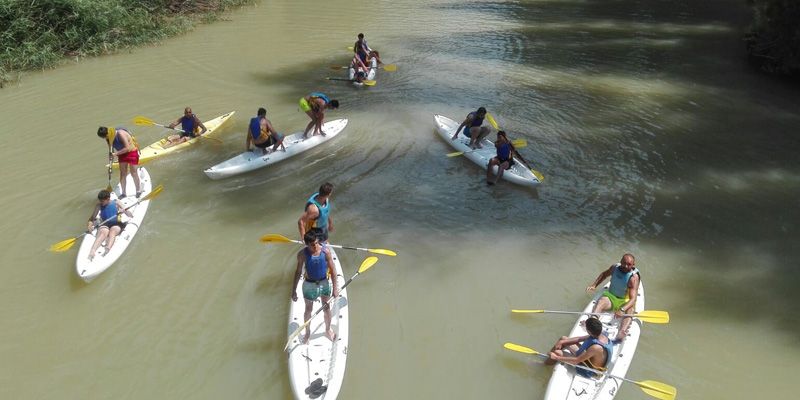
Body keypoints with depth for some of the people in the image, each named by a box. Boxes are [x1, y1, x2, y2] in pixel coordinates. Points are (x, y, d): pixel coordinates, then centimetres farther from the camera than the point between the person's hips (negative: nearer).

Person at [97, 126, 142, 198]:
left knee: (134, 173, -1)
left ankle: (138, 191, 12)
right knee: (122, 173, 4)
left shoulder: (120, 134, -28)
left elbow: (127, 148, -28)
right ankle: (123, 193, 11)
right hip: (122, 153, 6)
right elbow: (111, 151, 2)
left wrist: (116, 153, -29)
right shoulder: (109, 138, -7)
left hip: (131, 152, -6)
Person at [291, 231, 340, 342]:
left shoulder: (326, 251, -18)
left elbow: (332, 270, -10)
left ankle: (328, 330, 42)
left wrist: (335, 288, -9)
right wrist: (294, 290, -2)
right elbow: (298, 272, -6)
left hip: (324, 283, 1)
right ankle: (307, 333, 39)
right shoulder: (302, 254, -18)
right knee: (308, 310, 16)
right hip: (309, 284, -1)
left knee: (326, 308, 17)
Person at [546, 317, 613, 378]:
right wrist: (562, 342, -8)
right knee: (563, 338, 8)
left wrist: (556, 357, -25)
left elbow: (576, 360, -33)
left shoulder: (596, 348, -40)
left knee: (557, 353, -12)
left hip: (587, 369, -8)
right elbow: (580, 339, -1)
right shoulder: (601, 335, -15)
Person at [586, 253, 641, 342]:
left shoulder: (633, 277, -20)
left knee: (630, 310, -35)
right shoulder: (615, 267, -6)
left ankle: (621, 334, -60)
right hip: (611, 296, 3)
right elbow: (604, 274, 19)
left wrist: (622, 310, -46)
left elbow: (633, 299, -30)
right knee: (600, 302, -29)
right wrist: (594, 285, 7)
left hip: (626, 301, -3)